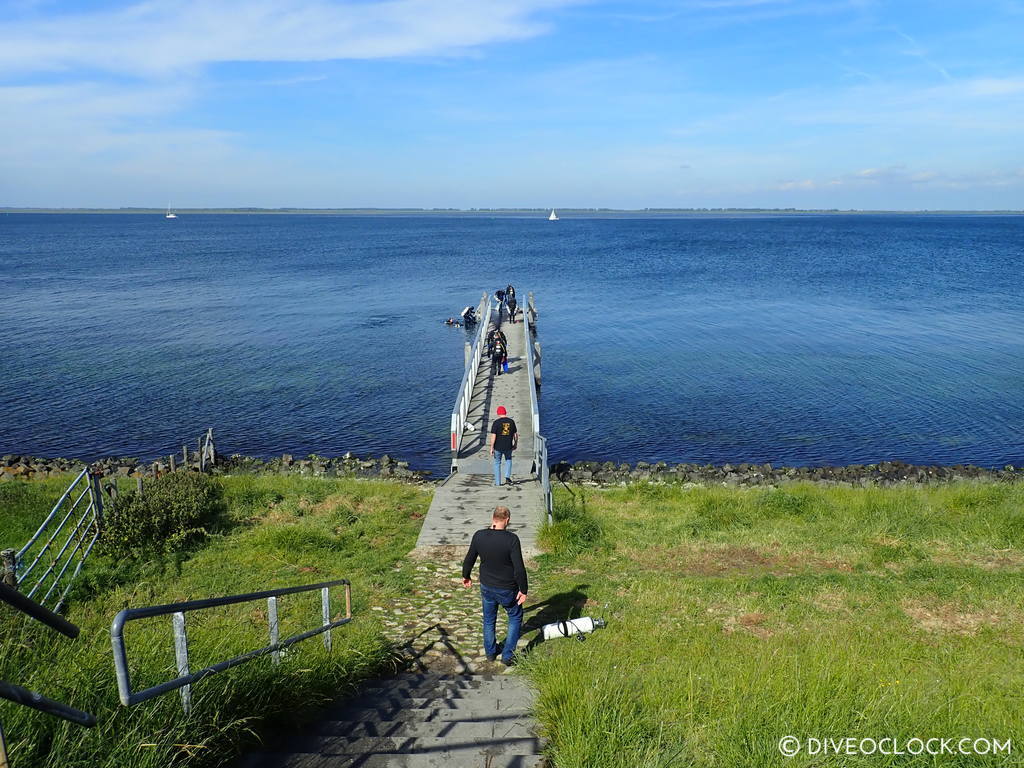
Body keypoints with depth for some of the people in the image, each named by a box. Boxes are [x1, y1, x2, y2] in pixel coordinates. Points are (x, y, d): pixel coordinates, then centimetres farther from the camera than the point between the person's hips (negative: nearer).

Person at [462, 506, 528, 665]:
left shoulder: (479, 536, -11)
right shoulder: (511, 539, -23)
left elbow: (469, 560, 2)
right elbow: (519, 568, -22)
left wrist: (466, 576, 20)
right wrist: (523, 590, -10)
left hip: (486, 587, 3)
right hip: (507, 589, -3)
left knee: (489, 620, 25)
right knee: (515, 618, 21)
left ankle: (490, 652, 41)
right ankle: (507, 656, 21)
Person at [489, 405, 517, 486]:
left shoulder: (496, 422, -10)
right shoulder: (511, 421, 1)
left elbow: (493, 436, -14)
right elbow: (515, 435, 6)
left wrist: (491, 448, -9)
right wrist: (515, 444, 20)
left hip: (498, 447, -2)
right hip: (508, 447, 2)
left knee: (497, 463, 14)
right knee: (508, 460, 27)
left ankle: (497, 482, 16)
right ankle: (507, 477, 10)